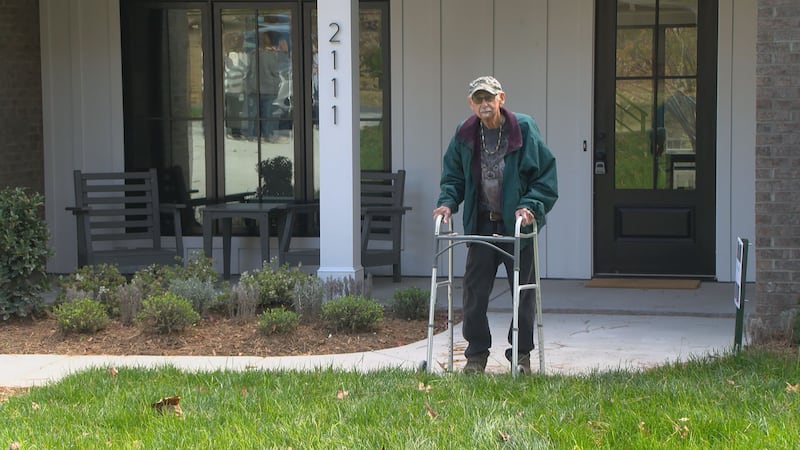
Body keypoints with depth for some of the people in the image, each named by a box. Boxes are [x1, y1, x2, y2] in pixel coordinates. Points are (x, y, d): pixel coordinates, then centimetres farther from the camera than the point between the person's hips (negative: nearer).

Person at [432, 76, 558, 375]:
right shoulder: (464, 135, 1)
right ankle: (476, 354, 14)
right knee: (474, 289, 1)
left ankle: (521, 354, 18)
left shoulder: (524, 129, -8)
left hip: (518, 224, -2)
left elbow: (546, 175, -5)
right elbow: (453, 176, 12)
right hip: (482, 224, 2)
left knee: (523, 289, 5)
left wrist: (530, 206, -18)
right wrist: (448, 202, -6)